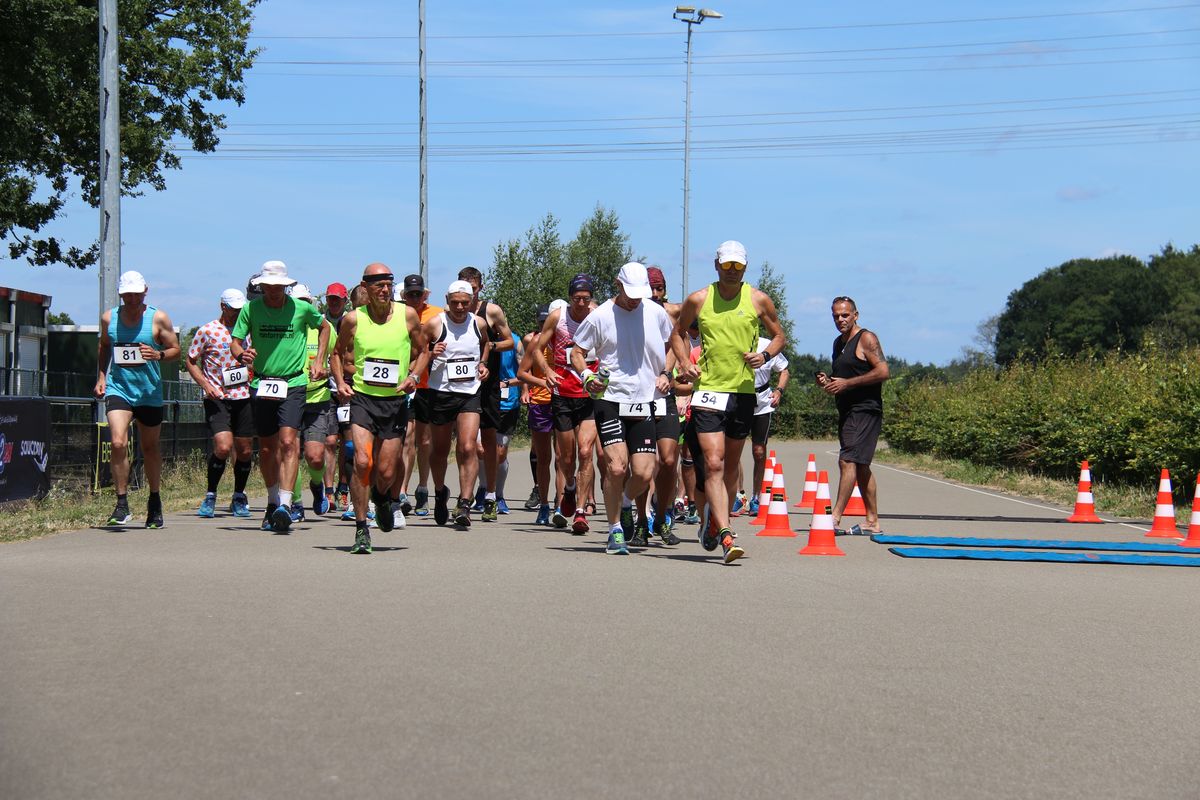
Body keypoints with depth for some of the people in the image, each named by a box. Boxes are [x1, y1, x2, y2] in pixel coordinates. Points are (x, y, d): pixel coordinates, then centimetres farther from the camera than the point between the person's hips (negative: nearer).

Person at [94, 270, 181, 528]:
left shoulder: (158, 318, -3)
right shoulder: (108, 318, 4)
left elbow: (175, 349, 1)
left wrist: (158, 355, -20)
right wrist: (101, 376, 9)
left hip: (150, 392, 0)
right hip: (118, 389, 0)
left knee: (150, 447, 12)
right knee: (118, 443, -18)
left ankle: (154, 503, 30)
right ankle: (122, 504, -10)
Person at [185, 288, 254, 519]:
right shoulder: (207, 331, -3)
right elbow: (190, 362, 2)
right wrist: (205, 385, -12)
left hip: (243, 397, 4)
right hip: (217, 398, -4)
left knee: (245, 450, 6)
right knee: (223, 447, -19)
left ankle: (239, 498, 25)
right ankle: (210, 496, -1)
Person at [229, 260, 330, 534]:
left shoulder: (302, 308, -2)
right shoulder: (250, 309, 0)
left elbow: (324, 327, 17)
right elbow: (235, 342, 0)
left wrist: (319, 361, 9)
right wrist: (242, 354, -23)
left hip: (293, 384, -2)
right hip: (261, 384, 2)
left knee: (288, 441, -18)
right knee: (266, 448, 11)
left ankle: (285, 504, -24)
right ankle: (273, 501, 31)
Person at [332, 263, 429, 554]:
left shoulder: (407, 315, 0)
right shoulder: (353, 319, -1)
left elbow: (423, 351, 12)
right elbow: (338, 353, 14)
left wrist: (413, 376, -6)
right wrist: (340, 381, -2)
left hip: (395, 401, 1)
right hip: (362, 398, -1)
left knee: (386, 472, 4)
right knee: (362, 462, -18)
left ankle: (382, 498, 42)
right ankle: (361, 530, -7)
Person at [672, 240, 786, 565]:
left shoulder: (758, 300, 3)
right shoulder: (698, 300, 3)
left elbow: (779, 336, 13)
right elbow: (678, 333, 18)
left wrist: (765, 355, -7)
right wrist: (685, 362, 1)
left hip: (744, 391, 2)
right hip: (708, 390, -2)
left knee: (731, 466, 12)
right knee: (713, 464, -13)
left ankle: (716, 519, 34)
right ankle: (725, 536, -18)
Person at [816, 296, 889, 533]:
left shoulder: (866, 339, -8)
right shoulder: (838, 343, 19)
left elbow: (882, 371, -17)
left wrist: (846, 383, -18)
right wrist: (827, 382, 7)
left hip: (865, 410, -10)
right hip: (847, 411, 10)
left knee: (848, 460, -17)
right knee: (861, 466, 11)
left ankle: (835, 517, -21)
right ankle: (872, 522, 15)